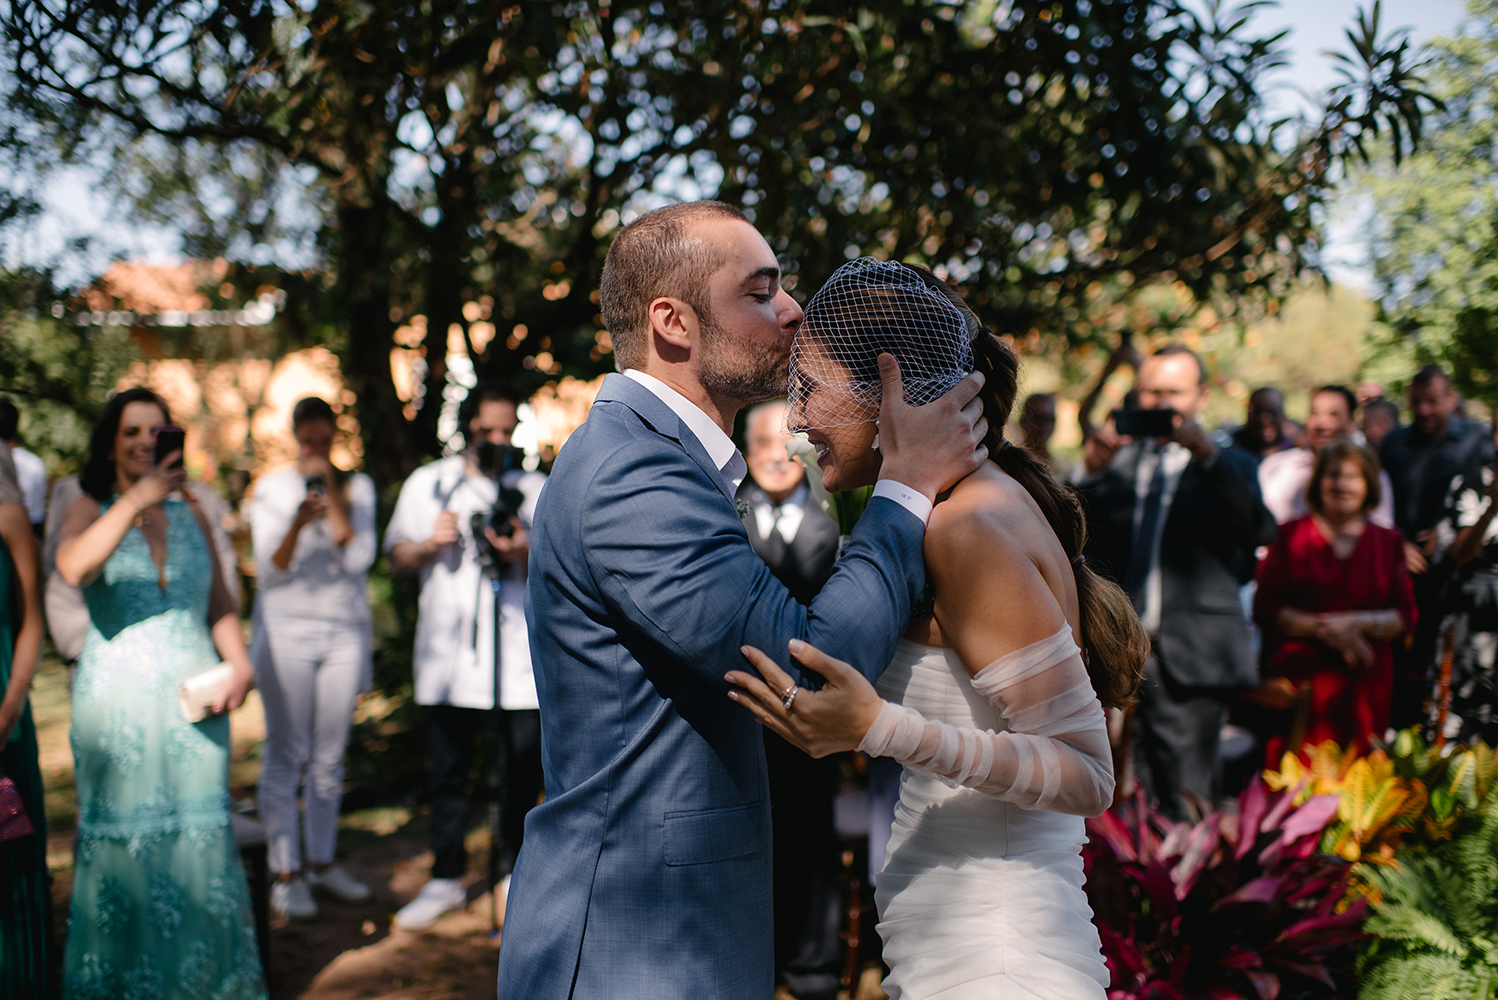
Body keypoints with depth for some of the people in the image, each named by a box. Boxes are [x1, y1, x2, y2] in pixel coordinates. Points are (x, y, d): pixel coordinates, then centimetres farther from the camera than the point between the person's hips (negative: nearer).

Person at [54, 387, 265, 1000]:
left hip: (194, 697, 3)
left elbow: (219, 606, 16)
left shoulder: (190, 515, 13)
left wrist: (240, 663, -1)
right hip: (117, 700, -3)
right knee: (121, 836, -1)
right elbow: (73, 568, -21)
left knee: (199, 834, 2)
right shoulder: (90, 511, 3)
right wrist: (136, 501, -25)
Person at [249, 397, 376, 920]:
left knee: (329, 756, 6)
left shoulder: (357, 487, 7)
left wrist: (333, 496, -12)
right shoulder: (271, 488, 3)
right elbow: (270, 570, -5)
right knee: (285, 755, -3)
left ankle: (323, 862, 18)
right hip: (287, 629, -2)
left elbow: (359, 558, -6)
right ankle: (286, 872, 3)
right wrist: (299, 523, -22)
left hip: (344, 631, 2)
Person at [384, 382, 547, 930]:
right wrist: (431, 543, -6)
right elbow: (396, 557, 15)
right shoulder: (427, 484, 12)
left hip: (522, 653, -1)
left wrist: (526, 553, -14)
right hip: (449, 654, 1)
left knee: (522, 769, 1)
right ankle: (447, 878, 18)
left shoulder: (535, 488, 9)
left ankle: (514, 872, 19)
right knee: (448, 770, 5)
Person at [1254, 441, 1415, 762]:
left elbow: (1406, 615, 8)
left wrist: (1359, 624, -10)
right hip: (1300, 677, -2)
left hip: (1364, 685, 2)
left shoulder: (1388, 542, 13)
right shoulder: (1291, 536, 6)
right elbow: (1264, 609, 0)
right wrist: (1322, 628, -11)